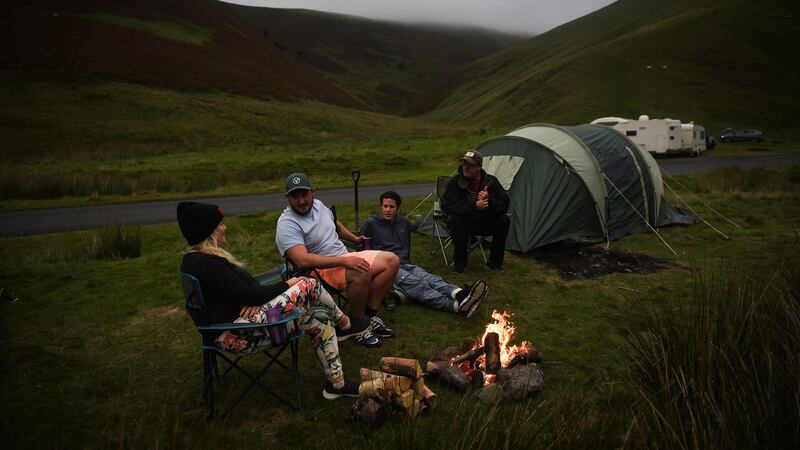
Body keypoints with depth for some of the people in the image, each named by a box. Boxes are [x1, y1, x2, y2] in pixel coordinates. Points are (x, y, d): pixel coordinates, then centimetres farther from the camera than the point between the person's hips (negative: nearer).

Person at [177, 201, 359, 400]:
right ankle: (345, 323, 15)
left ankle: (336, 383, 9)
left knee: (320, 317, 1)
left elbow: (246, 285, 12)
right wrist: (287, 285, -8)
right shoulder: (203, 263, -19)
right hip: (235, 334, -11)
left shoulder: (199, 258, 15)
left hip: (240, 318, 11)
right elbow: (245, 295, -20)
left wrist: (256, 300, -11)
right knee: (308, 286, -15)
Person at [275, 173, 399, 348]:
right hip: (322, 270, -9)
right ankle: (358, 325, -12)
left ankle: (369, 314, -1)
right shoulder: (287, 225, -19)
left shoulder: (318, 205, 6)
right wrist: (344, 261, -35)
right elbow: (302, 260, -32)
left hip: (346, 258, 9)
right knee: (361, 273, -36)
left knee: (392, 260, -4)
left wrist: (355, 239, 35)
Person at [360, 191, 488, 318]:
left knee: (430, 279, -29)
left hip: (405, 265, 5)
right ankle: (457, 305, -58)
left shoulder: (404, 223, 19)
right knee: (416, 284, -34)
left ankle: (459, 294, -58)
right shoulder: (369, 224, 3)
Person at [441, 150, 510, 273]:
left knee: (503, 220, -22)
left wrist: (489, 201, -33)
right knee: (455, 221, -34)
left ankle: (494, 262, -7)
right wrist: (474, 206, -34)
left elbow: (504, 205, -10)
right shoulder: (455, 182, -15)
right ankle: (460, 262, -16)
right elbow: (446, 206, -24)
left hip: (485, 224, 3)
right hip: (464, 224, -2)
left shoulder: (491, 181, -8)